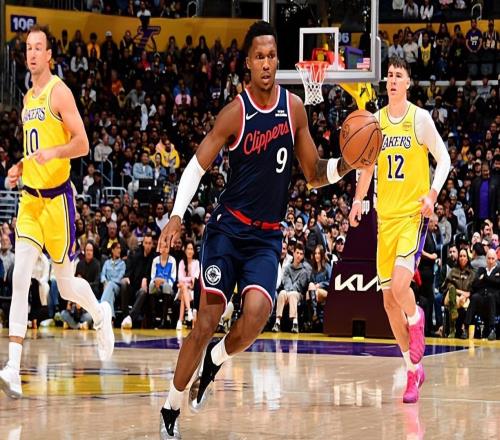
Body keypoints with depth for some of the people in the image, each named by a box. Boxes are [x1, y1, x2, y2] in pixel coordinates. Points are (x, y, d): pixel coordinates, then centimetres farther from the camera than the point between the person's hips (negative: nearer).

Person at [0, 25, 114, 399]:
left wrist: (53, 152, -31)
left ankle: (101, 315, 39)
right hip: (30, 197, 6)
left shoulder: (59, 92, -8)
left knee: (66, 283, 4)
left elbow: (82, 143, -15)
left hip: (57, 196, -6)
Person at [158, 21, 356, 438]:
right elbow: (197, 166, -5)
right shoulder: (235, 113, -9)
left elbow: (315, 173, 9)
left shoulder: (294, 107, 2)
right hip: (228, 229, -3)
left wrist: (346, 163, -11)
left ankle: (214, 362, 11)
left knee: (257, 313, -21)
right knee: (208, 319, -10)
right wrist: (177, 215, -19)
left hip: (268, 236, 3)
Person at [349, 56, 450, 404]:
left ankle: (416, 320, 12)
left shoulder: (420, 118, -4)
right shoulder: (375, 121, 9)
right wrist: (358, 200, 7)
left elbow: (444, 159, -1)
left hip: (414, 214, -5)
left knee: (400, 284, -24)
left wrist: (432, 195, -15)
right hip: (386, 216, 5)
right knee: (389, 298, 4)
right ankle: (414, 369, 16)